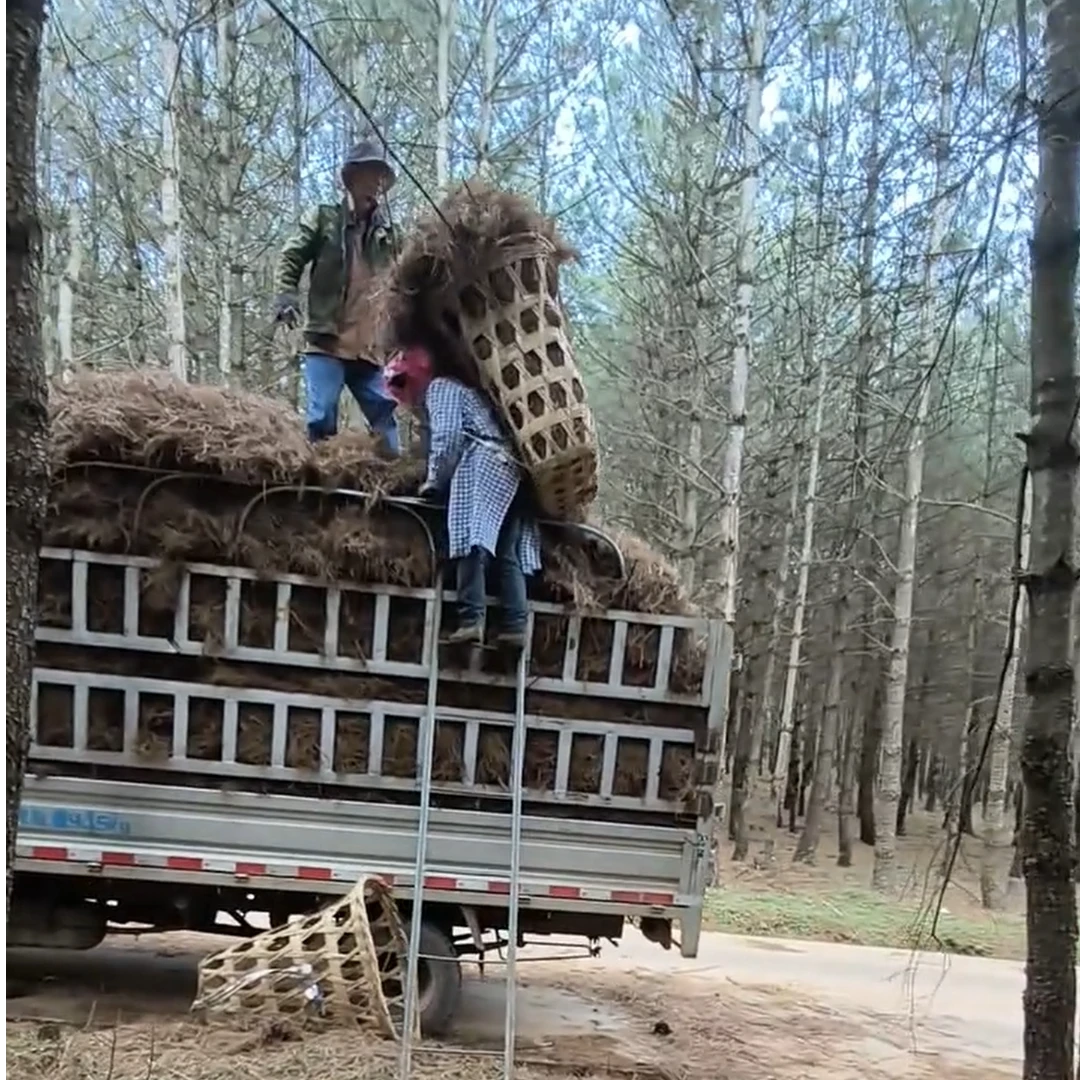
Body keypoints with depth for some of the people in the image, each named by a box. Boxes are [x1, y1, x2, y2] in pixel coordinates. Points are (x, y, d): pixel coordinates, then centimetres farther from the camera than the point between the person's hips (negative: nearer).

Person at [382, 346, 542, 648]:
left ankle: (471, 620, -27)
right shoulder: (460, 390, 35)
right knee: (508, 554, 2)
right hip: (509, 468, 9)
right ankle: (515, 626, -5)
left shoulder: (440, 388, 7)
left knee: (472, 543, -17)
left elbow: (447, 438, -7)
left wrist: (434, 481, 1)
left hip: (483, 466, -9)